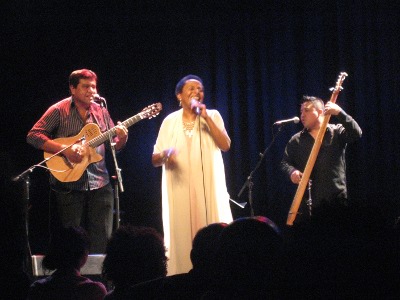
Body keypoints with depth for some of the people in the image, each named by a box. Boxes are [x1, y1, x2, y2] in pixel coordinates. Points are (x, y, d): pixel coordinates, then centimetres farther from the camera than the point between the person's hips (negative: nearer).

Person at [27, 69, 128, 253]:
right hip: (69, 186, -4)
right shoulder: (59, 111, -4)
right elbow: (33, 136, -11)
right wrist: (65, 149, -20)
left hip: (99, 184, 4)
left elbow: (114, 146, 14)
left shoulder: (100, 111, 10)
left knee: (102, 241, 2)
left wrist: (121, 138, -10)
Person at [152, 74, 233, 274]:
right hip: (179, 189, 1)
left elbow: (225, 145, -7)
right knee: (181, 236, -5)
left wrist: (206, 118, -12)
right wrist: (165, 154, -15)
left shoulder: (212, 116, 8)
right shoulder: (170, 121, 9)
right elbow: (155, 160, 9)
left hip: (208, 188, -1)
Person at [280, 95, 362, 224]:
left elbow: (356, 134, -14)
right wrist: (292, 171, -10)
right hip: (307, 201, 2)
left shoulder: (337, 132, 4)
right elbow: (285, 162, 13)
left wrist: (340, 113, -24)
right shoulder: (296, 140, 13)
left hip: (335, 199, -2)